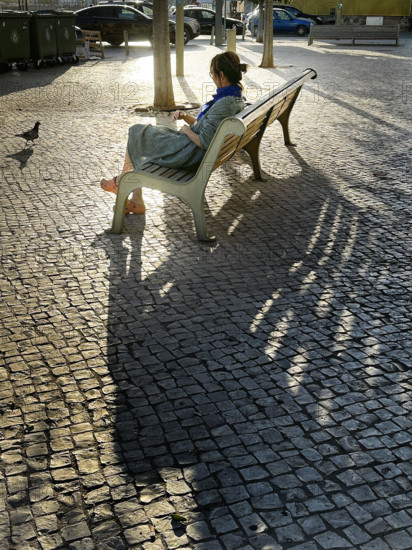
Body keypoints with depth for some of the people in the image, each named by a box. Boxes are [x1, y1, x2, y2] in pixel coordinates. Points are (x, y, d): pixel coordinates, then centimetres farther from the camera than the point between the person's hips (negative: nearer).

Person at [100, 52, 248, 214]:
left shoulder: (225, 104, -27)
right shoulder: (236, 96, 5)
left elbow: (204, 142, -29)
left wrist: (187, 131, -11)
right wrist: (186, 117, 2)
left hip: (189, 153, -10)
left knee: (136, 133, 10)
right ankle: (137, 201, 17)